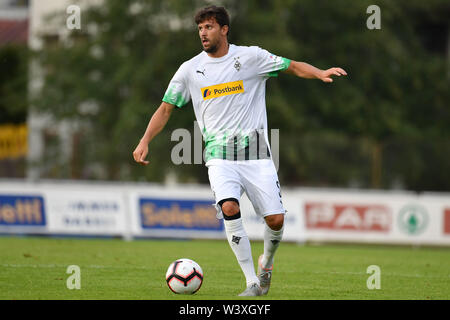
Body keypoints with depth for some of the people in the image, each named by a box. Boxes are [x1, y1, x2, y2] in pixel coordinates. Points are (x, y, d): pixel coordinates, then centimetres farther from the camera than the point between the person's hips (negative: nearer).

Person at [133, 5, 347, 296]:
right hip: (220, 155, 0)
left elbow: (292, 66, 3)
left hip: (257, 154, 0)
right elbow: (166, 108, 10)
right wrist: (145, 141, -1)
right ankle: (253, 283, -18)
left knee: (275, 219, -7)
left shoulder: (251, 57, 1)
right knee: (229, 208, -26)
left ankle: (266, 262, 28)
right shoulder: (190, 70, 5)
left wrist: (320, 73, -16)